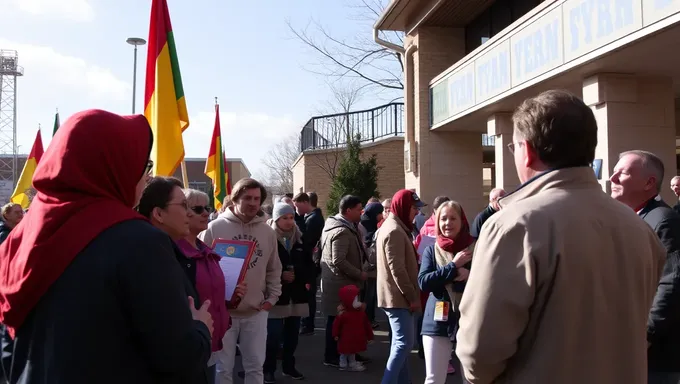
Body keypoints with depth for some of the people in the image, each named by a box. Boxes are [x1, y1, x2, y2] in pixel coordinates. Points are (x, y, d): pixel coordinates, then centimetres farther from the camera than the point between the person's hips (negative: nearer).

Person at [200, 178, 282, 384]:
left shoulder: (267, 231, 5)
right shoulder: (215, 228, -6)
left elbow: (274, 270, 14)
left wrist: (272, 297, 6)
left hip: (257, 311, 3)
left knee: (255, 365, 12)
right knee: (223, 367, 8)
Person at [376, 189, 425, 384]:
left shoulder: (395, 227, 16)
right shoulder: (394, 231, -18)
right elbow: (397, 269, -22)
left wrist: (411, 295, 18)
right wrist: (413, 297, -18)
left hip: (398, 296, 10)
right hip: (398, 296, -10)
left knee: (402, 341, 15)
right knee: (404, 342, -9)